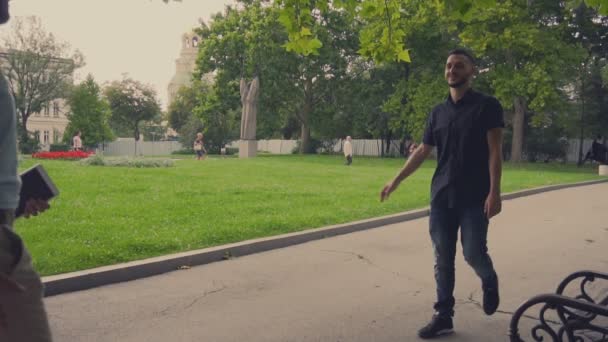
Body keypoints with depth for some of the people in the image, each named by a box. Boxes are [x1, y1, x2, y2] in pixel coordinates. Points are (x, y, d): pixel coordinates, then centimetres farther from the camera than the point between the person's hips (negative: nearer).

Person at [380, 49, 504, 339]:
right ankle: (443, 316, 15)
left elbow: (494, 151, -7)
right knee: (443, 259, 5)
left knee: (474, 253, -6)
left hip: (475, 197, -4)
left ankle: (489, 283, 29)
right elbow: (422, 151, 14)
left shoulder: (487, 106, -2)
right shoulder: (438, 112, 12)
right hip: (442, 196, 4)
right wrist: (396, 180, 10)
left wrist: (494, 192, -15)